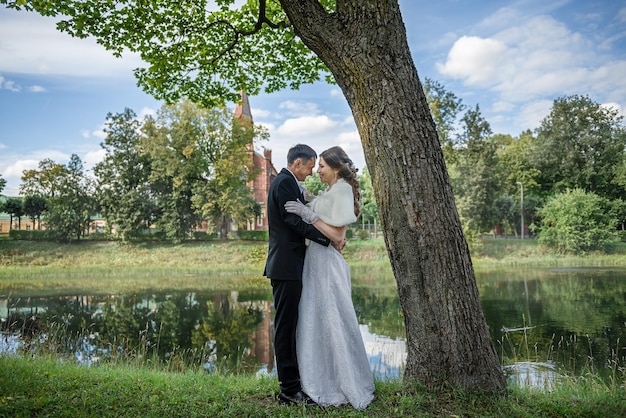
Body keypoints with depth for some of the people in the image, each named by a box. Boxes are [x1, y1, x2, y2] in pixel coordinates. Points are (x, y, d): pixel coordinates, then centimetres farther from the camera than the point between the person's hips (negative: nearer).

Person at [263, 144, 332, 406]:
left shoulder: (288, 182, 20)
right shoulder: (285, 182, -12)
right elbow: (294, 221, -20)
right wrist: (328, 238, -18)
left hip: (289, 266, 11)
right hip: (286, 266, -11)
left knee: (289, 325, 14)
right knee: (286, 326, -4)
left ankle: (292, 383, 24)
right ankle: (289, 390, 4)